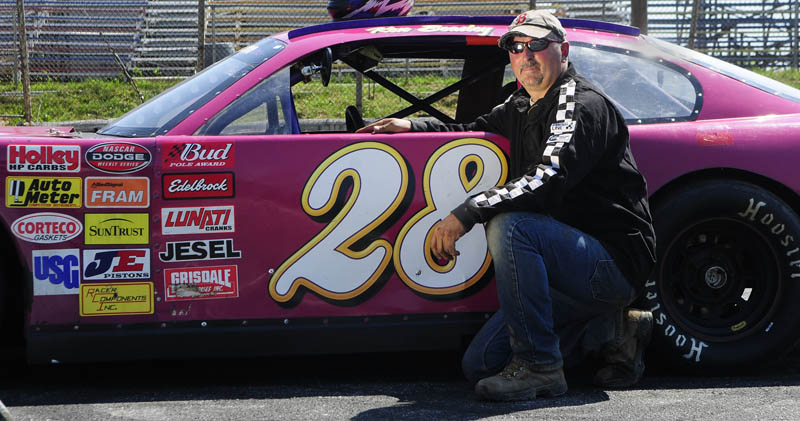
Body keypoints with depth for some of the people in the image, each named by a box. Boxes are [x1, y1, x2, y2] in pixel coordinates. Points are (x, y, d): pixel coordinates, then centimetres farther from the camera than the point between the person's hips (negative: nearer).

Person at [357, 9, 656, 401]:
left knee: (509, 226, -32)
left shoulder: (582, 105, -12)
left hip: (615, 262, -9)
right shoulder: (521, 107, 15)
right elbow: (477, 130, 35)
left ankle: (539, 367, -23)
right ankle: (611, 332, 12)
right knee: (480, 364, 2)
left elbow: (549, 180, -29)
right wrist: (412, 126, 18)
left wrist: (466, 214, -33)